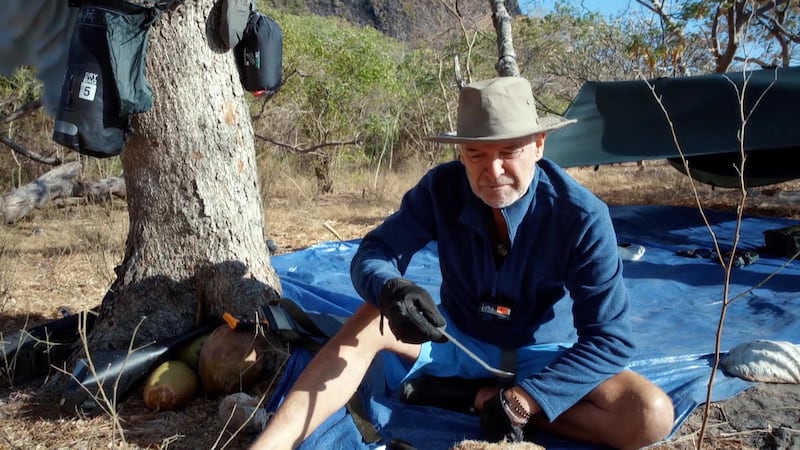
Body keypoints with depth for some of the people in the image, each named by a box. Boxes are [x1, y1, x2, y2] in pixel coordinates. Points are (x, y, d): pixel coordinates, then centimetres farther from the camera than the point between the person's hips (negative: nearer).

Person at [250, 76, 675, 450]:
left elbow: (608, 337, -24)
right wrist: (390, 290, -44)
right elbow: (372, 253, -18)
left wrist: (521, 401, -35)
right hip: (455, 340, 1)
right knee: (370, 320, -27)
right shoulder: (442, 189, -17)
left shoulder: (582, 217, -24)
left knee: (651, 415, -25)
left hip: (531, 355, -1)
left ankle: (475, 396, -19)